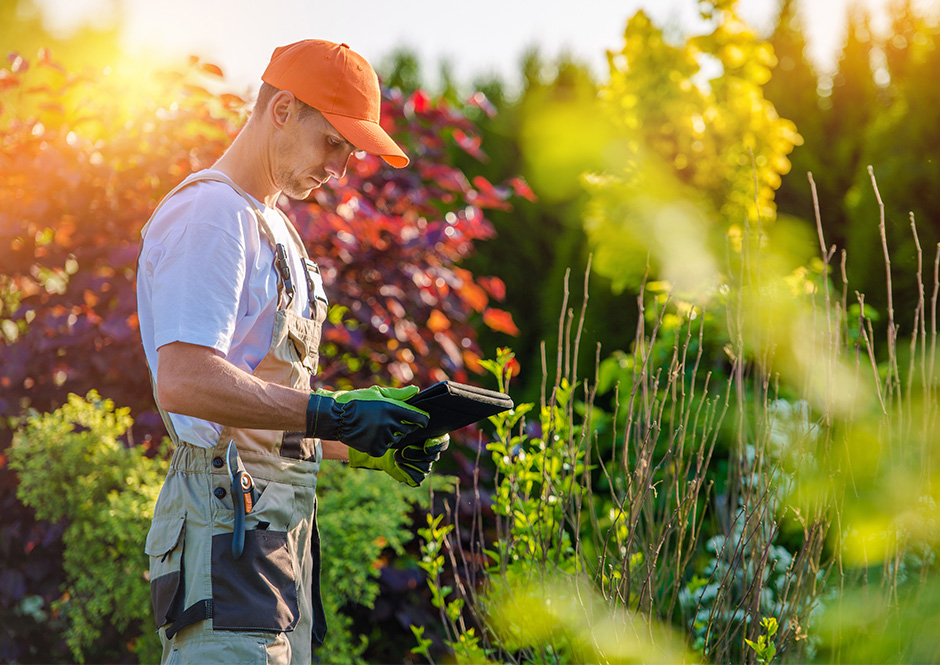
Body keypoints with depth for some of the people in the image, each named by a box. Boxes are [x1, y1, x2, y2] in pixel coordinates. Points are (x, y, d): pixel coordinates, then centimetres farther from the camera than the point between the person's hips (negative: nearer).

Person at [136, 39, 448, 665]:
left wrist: (365, 446, 12)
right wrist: (331, 414, -21)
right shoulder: (209, 211, -7)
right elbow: (184, 383, -21)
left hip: (282, 524, 10)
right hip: (228, 513, -10)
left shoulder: (273, 227, 25)